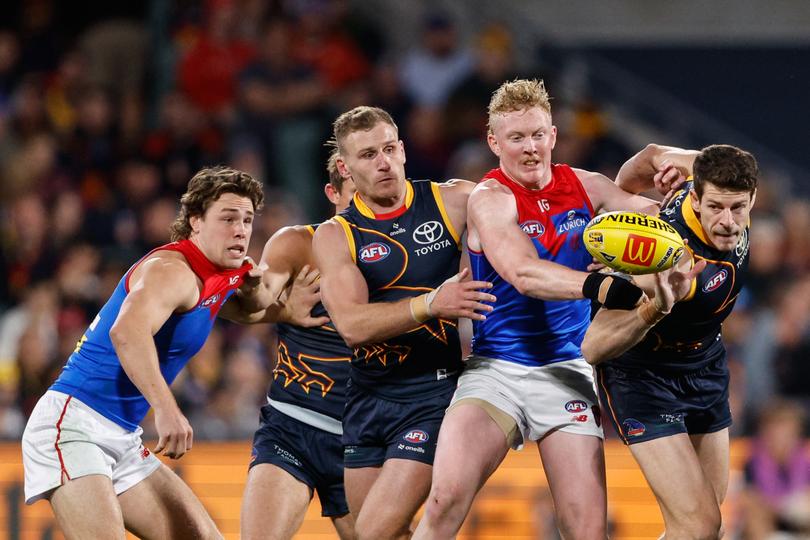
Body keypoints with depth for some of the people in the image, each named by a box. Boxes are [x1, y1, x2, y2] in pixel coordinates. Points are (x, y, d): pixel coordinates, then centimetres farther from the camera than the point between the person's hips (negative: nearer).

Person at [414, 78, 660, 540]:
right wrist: (605, 287, -41)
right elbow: (524, 274, -24)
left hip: (566, 371, 3)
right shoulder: (490, 199, -8)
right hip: (495, 371, -3)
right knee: (447, 497, -24)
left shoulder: (584, 187, 7)